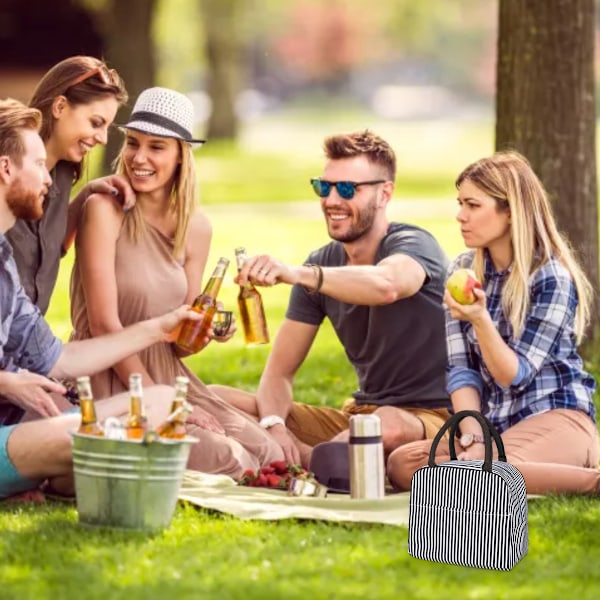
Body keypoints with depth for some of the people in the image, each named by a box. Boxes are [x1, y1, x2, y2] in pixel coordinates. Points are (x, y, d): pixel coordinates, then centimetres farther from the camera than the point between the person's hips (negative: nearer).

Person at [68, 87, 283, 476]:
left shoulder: (197, 229, 5)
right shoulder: (105, 210, -13)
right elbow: (103, 324, -16)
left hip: (166, 377, 6)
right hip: (108, 382, -6)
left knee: (264, 455, -6)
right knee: (221, 459, -24)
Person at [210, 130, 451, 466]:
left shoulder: (414, 246, -12)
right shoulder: (321, 265, 7)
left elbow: (385, 286, -40)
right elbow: (279, 372, 5)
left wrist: (294, 274, -55)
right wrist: (274, 425, -18)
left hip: (430, 417, -6)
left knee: (390, 425, -43)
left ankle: (304, 460, -13)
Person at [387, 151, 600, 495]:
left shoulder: (552, 278, -11)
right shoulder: (464, 271, 7)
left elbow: (514, 375, -13)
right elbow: (461, 368, 3)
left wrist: (480, 319, -30)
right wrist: (473, 437, -13)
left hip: (557, 415, -7)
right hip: (494, 424, 7)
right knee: (402, 464, -19)